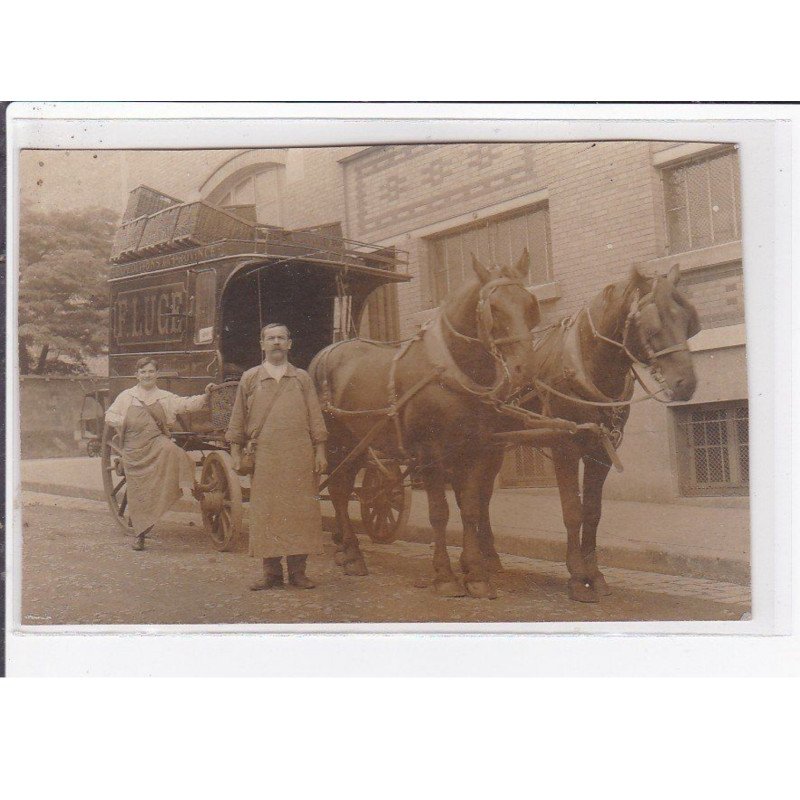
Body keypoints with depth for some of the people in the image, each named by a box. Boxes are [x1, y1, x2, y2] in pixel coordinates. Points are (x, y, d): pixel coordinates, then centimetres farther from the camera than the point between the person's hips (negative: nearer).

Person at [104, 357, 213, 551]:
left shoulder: (165, 397, 9)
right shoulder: (126, 396, 9)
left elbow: (187, 404, 0)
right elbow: (110, 416, 11)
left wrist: (205, 396, -17)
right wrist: (127, 422, -5)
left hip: (157, 442, 0)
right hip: (134, 448, 1)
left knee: (171, 451, -37)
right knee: (137, 491, 1)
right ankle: (140, 533, 15)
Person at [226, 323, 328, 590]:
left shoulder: (302, 378, 11)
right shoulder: (250, 378, 10)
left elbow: (315, 418, 10)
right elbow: (238, 418, 11)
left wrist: (320, 451, 3)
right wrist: (236, 451, 5)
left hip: (300, 457, 0)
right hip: (264, 457, 0)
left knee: (300, 512, 0)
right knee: (266, 513, 0)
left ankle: (297, 570, 9)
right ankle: (271, 572, 9)